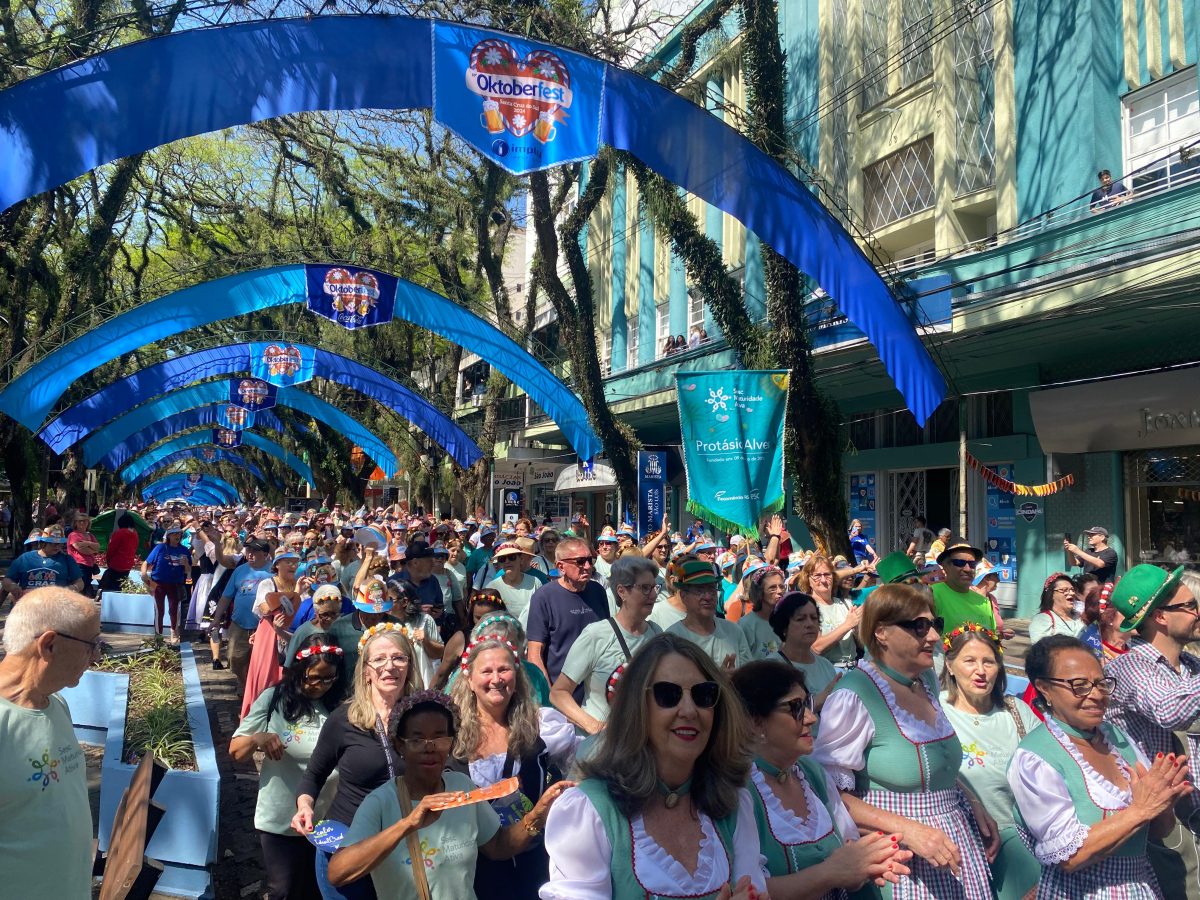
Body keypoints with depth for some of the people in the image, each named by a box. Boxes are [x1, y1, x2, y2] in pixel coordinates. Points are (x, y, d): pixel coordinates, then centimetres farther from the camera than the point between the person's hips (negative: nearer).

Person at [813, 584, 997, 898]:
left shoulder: (927, 678, 4)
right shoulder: (853, 697, -20)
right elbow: (831, 793, -20)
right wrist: (907, 829, -26)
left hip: (955, 846, 7)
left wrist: (973, 802, 6)